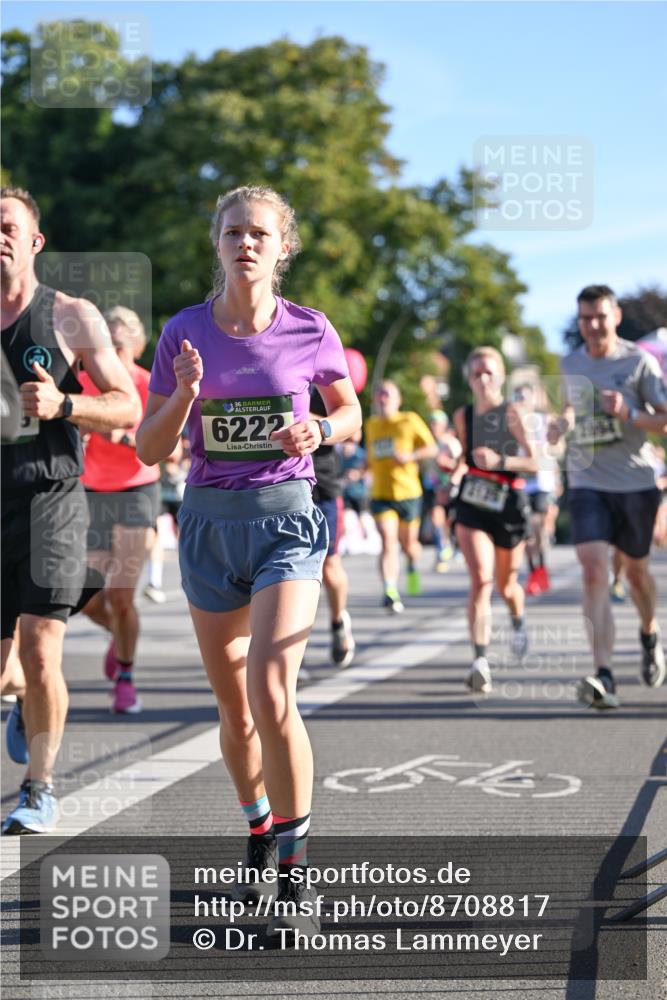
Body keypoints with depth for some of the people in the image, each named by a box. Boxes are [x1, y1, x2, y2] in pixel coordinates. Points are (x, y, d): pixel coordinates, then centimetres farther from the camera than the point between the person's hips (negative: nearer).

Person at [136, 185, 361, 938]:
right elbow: (149, 450, 1)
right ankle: (260, 833, 36)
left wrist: (320, 430, -9)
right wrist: (185, 394, -17)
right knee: (233, 705, 12)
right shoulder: (184, 333, 0)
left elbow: (349, 410, 14)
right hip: (209, 519, 3)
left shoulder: (310, 332, -3)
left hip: (285, 516, -3)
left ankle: (295, 875, -12)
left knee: (270, 689, -20)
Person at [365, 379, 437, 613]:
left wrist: (411, 456, -16)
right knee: (388, 541, -16)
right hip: (380, 494, 1)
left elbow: (432, 448, 0)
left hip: (408, 491, -1)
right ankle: (390, 592, -24)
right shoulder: (370, 425, 11)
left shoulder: (409, 420, -2)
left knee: (408, 543, 9)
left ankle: (413, 567, 45)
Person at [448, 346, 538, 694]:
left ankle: (518, 622, 50)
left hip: (509, 505, -1)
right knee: (481, 580, -17)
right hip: (471, 504, 1)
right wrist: (458, 472, 4)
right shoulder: (463, 416, 4)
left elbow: (534, 462, -11)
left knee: (506, 585, 14)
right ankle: (480, 660, -23)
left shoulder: (512, 413, -7)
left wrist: (500, 461, -25)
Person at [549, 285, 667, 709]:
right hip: (587, 482, 2)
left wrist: (629, 413, -25)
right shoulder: (570, 365, 7)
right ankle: (604, 676, -23)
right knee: (594, 571, -17)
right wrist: (563, 424, 4)